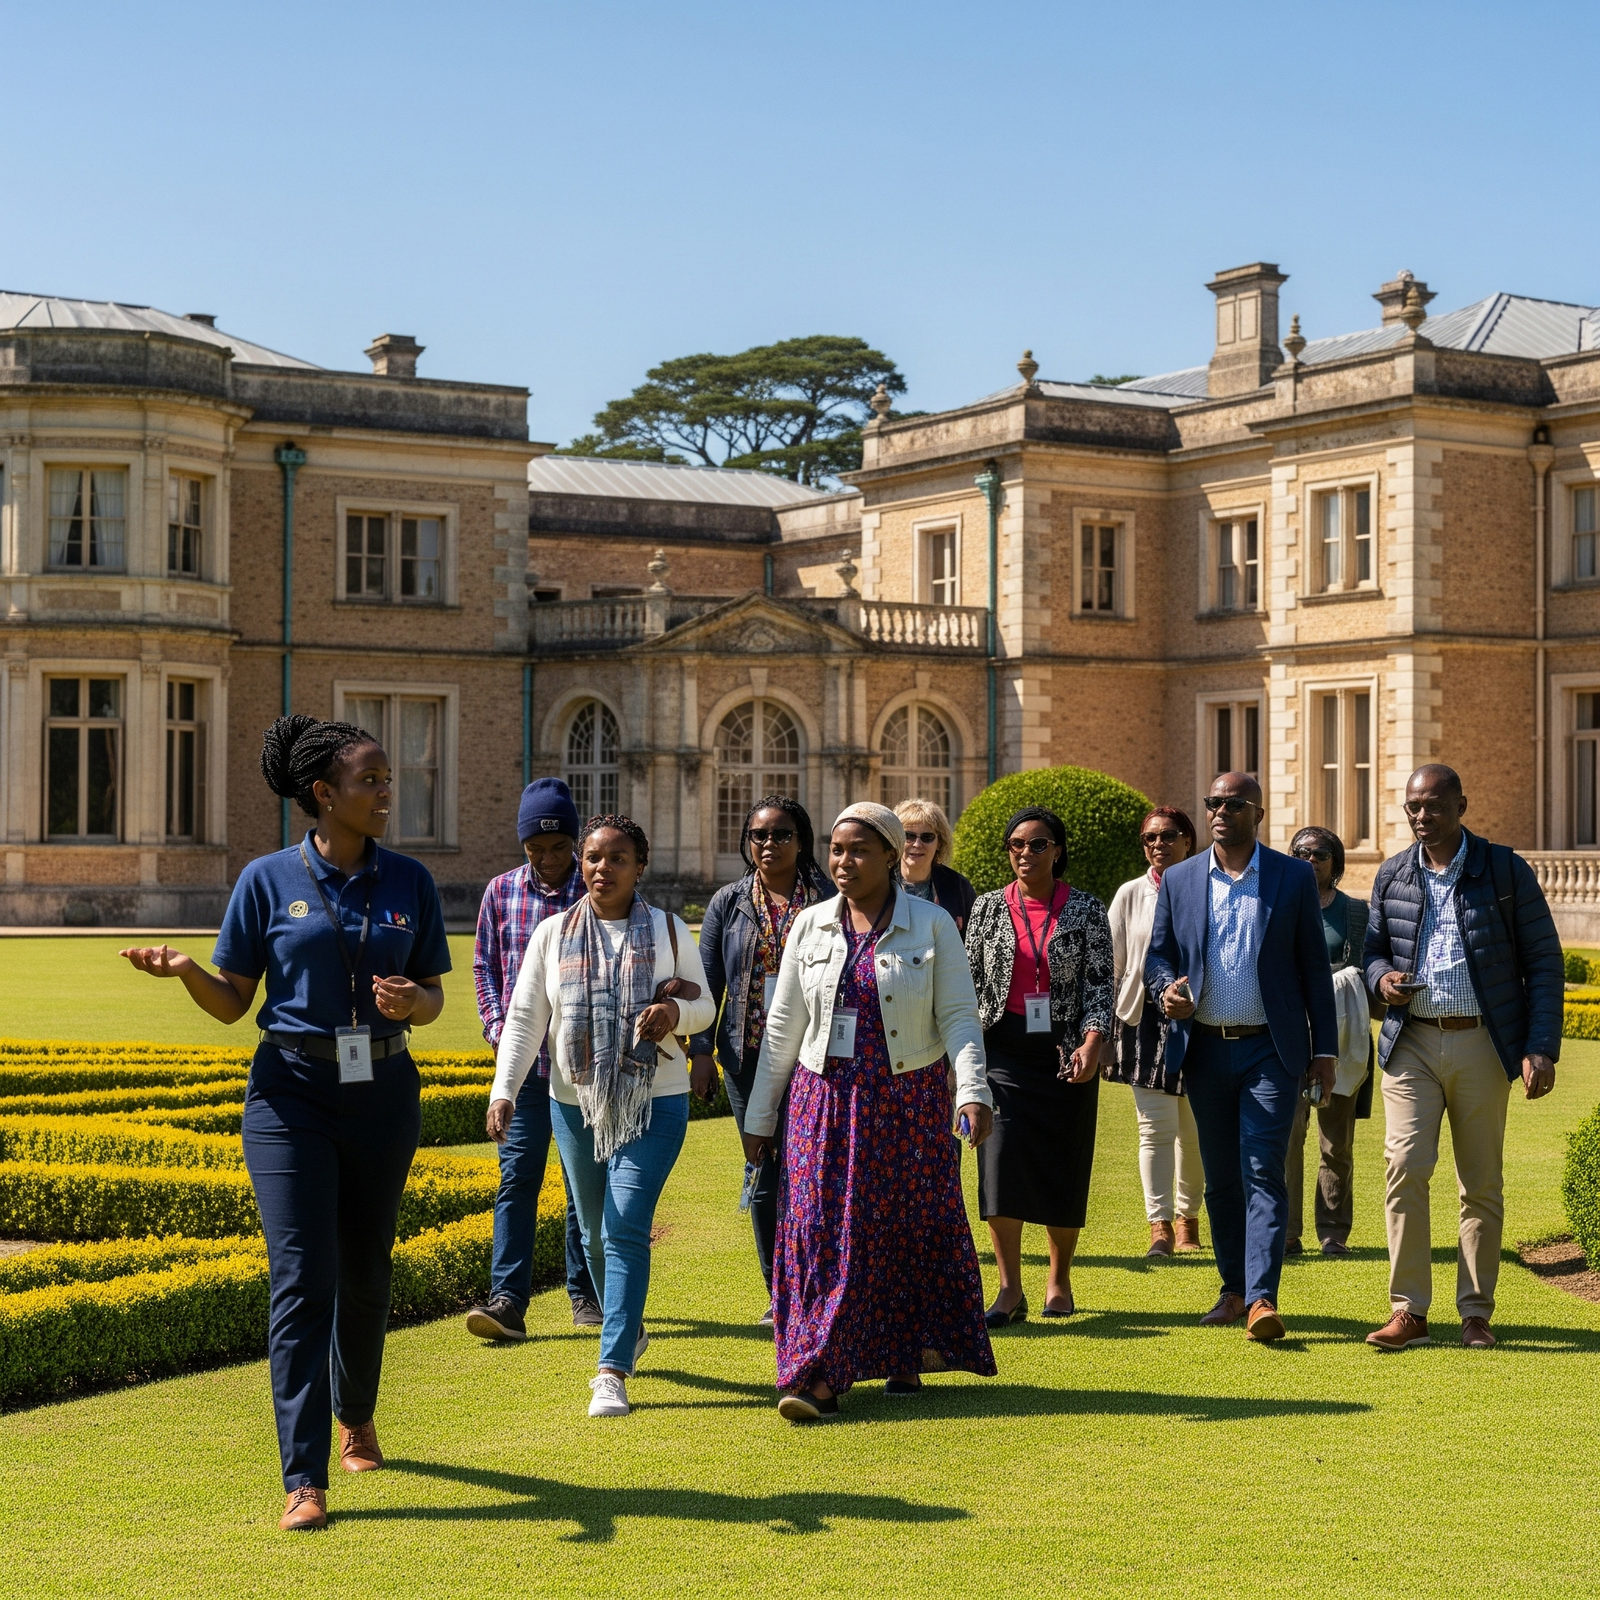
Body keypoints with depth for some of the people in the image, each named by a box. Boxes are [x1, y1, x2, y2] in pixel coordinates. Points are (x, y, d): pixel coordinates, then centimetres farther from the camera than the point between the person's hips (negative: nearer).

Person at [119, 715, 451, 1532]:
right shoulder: (268, 879, -2)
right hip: (293, 1094, -3)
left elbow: (433, 1000, 9)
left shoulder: (409, 882, 4)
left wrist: (409, 1000, -14)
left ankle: (356, 1413, 41)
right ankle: (305, 1482, -10)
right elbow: (231, 1002, 2)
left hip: (383, 1095, 3)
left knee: (365, 1271, 13)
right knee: (301, 1280, -10)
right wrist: (183, 970, -18)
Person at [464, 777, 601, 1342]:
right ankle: (508, 1301, -8)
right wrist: (495, 1023, 0)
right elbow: (484, 964, 14)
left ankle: (586, 1294, 21)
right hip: (524, 1059, 1)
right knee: (517, 1176, -6)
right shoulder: (501, 892, 5)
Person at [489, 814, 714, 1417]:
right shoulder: (553, 934, 2)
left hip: (653, 1103, -3)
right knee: (595, 1232, 13)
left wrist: (677, 1012, -15)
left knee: (626, 1230, -13)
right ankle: (628, 1330, 38)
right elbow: (524, 1018, 1)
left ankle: (612, 1371, -13)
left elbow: (704, 1006, 9)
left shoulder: (668, 931, 1)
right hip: (576, 1103, 3)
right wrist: (503, 1090, -11)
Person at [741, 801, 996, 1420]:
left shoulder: (932, 926, -2)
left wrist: (973, 1092, -20)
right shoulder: (810, 927, 6)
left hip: (908, 1102, -2)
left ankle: (906, 1359, 22)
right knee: (822, 1229, -6)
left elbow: (958, 1018, -5)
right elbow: (783, 1027, 10)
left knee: (906, 1230, 5)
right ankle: (819, 1377, -9)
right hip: (826, 1102, 2)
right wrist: (759, 1115, 9)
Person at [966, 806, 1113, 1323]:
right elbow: (970, 981, 9)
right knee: (1001, 1162, -10)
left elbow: (1100, 983, -3)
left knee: (1064, 1169, 5)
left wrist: (1090, 1044, -17)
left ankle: (1059, 1280, 22)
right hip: (1004, 1050, 1)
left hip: (1065, 1052, 0)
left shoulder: (1086, 910, 1)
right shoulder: (989, 907, 6)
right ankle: (1010, 1290, -6)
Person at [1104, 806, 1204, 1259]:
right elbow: (1110, 968, 6)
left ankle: (1187, 1219, 22)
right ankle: (1159, 1226, -6)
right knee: (1156, 1127, -7)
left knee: (1194, 1131, 7)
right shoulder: (1130, 895, 5)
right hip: (1146, 1019, 0)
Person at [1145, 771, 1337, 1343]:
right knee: (1220, 1178, 10)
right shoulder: (1179, 880, 7)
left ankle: (1262, 1298, -16)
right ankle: (1233, 1288, 21)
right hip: (1205, 1049, 3)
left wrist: (1325, 1048, 1)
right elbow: (1158, 953, 12)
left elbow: (1314, 965, 3)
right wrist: (1167, 989, -12)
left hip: (1270, 1049, -3)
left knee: (1263, 1172, -11)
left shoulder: (1294, 877, 1)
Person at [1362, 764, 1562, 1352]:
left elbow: (1543, 960, 1)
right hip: (1412, 1043, 1)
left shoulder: (1505, 870, 1)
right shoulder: (1392, 875, 9)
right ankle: (1408, 1312, -7)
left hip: (1483, 1044, -1)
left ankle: (1475, 1314, 12)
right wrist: (1382, 978, -5)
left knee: (1482, 1183, 3)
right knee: (1405, 1166, -12)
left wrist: (1541, 1048, -7)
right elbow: (1374, 947, 21)